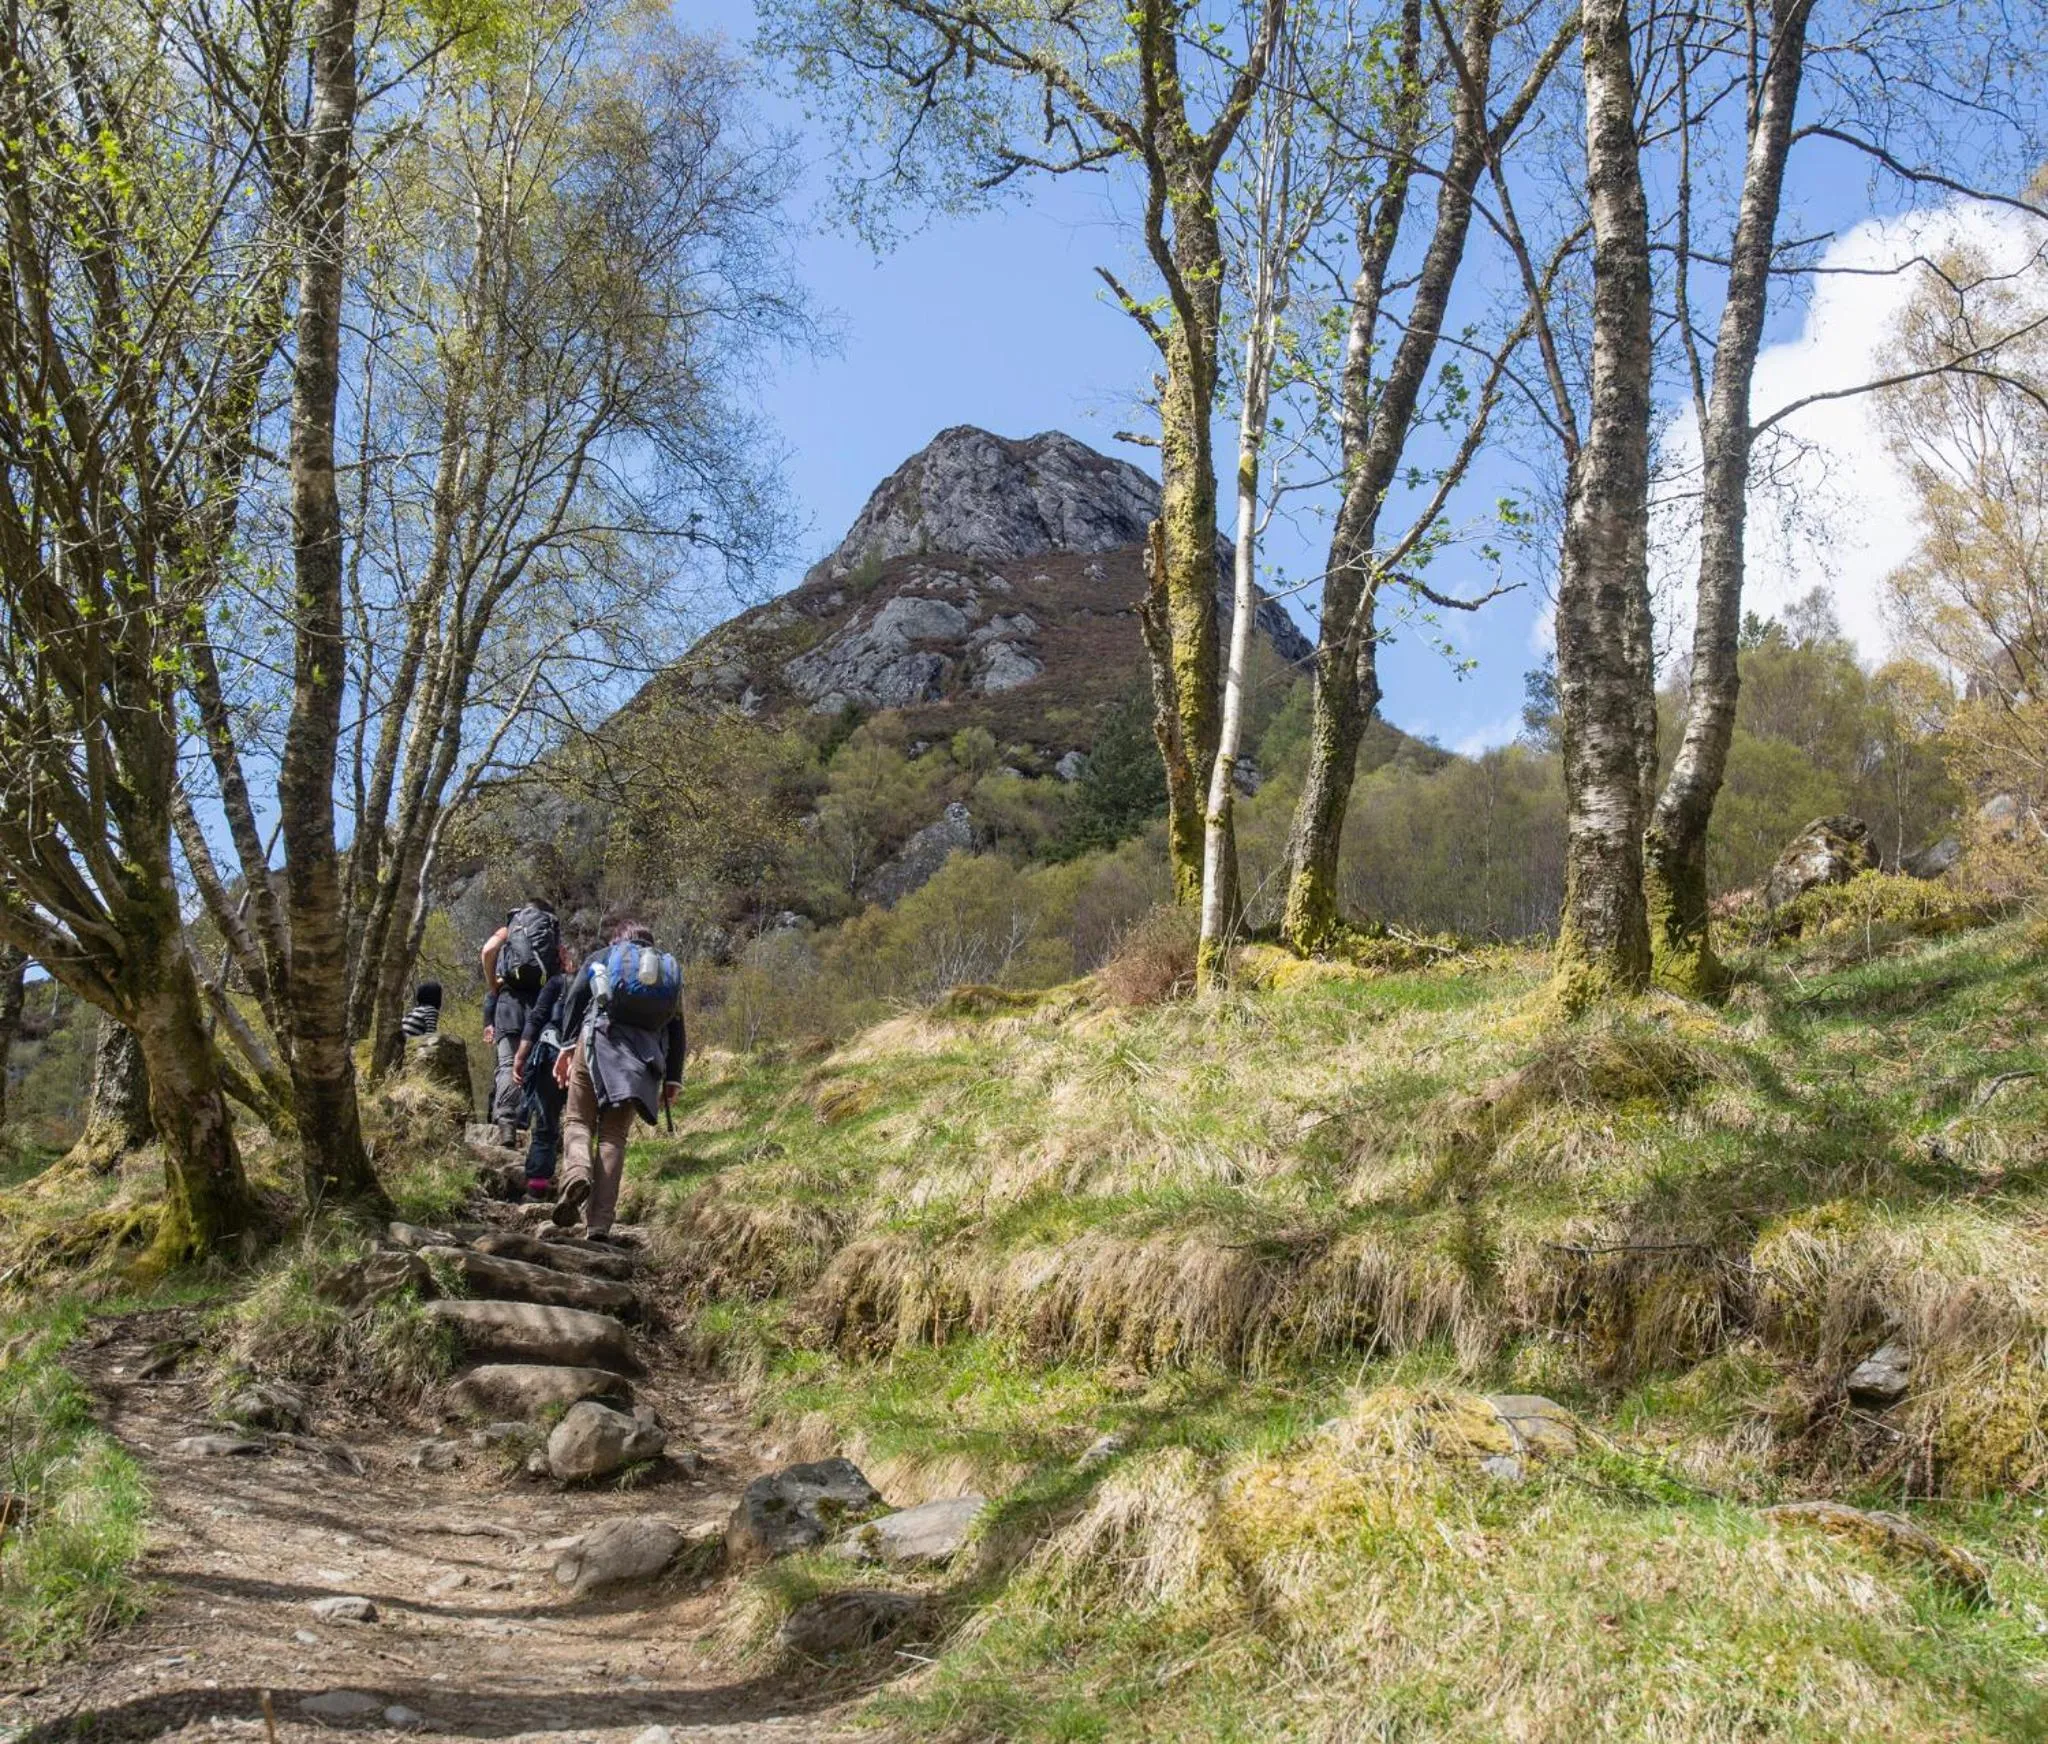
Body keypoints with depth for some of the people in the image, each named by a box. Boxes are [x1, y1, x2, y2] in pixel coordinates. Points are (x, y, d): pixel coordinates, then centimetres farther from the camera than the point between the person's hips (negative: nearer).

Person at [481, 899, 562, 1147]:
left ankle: (506, 1123, -21)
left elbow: (488, 950, 0)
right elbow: (564, 972, 6)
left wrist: (492, 988, 8)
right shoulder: (555, 933, 23)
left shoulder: (508, 929, 21)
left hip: (511, 995, -1)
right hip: (545, 996, 1)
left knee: (508, 1064, -6)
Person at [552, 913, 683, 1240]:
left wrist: (567, 1046, -3)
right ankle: (599, 1223, -5)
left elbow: (575, 998, 1)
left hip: (598, 1042, -2)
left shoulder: (601, 958, 19)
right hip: (642, 1060, 2)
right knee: (614, 1136, 5)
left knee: (578, 1120, 8)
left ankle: (577, 1172, -27)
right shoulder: (670, 969, 26)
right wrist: (672, 1079, 15)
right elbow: (676, 1029, 18)